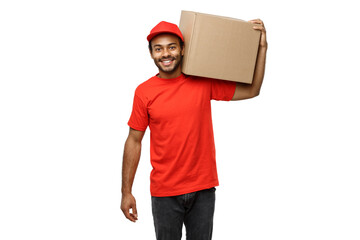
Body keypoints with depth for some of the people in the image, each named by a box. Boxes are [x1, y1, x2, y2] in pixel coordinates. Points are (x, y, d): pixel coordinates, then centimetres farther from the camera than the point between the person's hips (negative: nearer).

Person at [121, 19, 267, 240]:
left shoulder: (204, 82, -2)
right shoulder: (144, 92, -4)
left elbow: (251, 90, 3)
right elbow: (134, 141, 0)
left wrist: (262, 47, -6)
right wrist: (126, 192, 0)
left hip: (203, 189, 1)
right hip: (164, 192, -1)